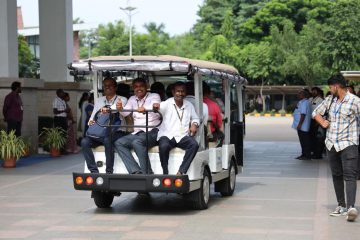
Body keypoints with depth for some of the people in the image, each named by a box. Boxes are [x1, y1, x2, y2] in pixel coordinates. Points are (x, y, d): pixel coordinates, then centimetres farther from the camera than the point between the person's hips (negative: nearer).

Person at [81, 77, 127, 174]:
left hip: (116, 132, -4)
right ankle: (94, 171, -20)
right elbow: (93, 116, 15)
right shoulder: (99, 100, 21)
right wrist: (91, 122, -10)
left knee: (107, 140, -37)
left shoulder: (122, 100, 6)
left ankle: (109, 172, -27)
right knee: (84, 141, -22)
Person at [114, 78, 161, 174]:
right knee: (118, 143, -16)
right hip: (137, 133, 6)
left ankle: (147, 173, -29)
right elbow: (125, 113, 3)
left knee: (137, 142, -34)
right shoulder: (132, 99, 18)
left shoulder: (154, 96, 3)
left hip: (152, 132, -6)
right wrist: (120, 108, -22)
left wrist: (145, 108, -42)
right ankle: (136, 171, -28)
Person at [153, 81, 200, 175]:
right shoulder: (167, 104, 5)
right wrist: (156, 106, -40)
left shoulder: (189, 105, 18)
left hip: (183, 136, 3)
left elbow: (195, 118, 28)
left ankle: (181, 172, -29)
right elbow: (160, 107, -14)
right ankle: (165, 173, -21)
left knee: (194, 145, -27)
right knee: (163, 146, -36)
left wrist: (194, 124, 4)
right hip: (167, 135, -3)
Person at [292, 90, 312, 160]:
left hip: (302, 126, -11)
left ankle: (307, 156, -3)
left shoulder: (304, 103, -17)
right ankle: (304, 154, 21)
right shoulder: (301, 102, 17)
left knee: (305, 141, -6)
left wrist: (300, 124, -25)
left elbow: (303, 114, -24)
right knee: (303, 141, 15)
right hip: (301, 126, 11)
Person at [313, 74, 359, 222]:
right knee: (336, 176, 10)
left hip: (348, 144, -6)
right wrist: (322, 122, 3)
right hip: (331, 144, 6)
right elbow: (316, 113, 21)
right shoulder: (330, 100, 10)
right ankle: (341, 206, 18)